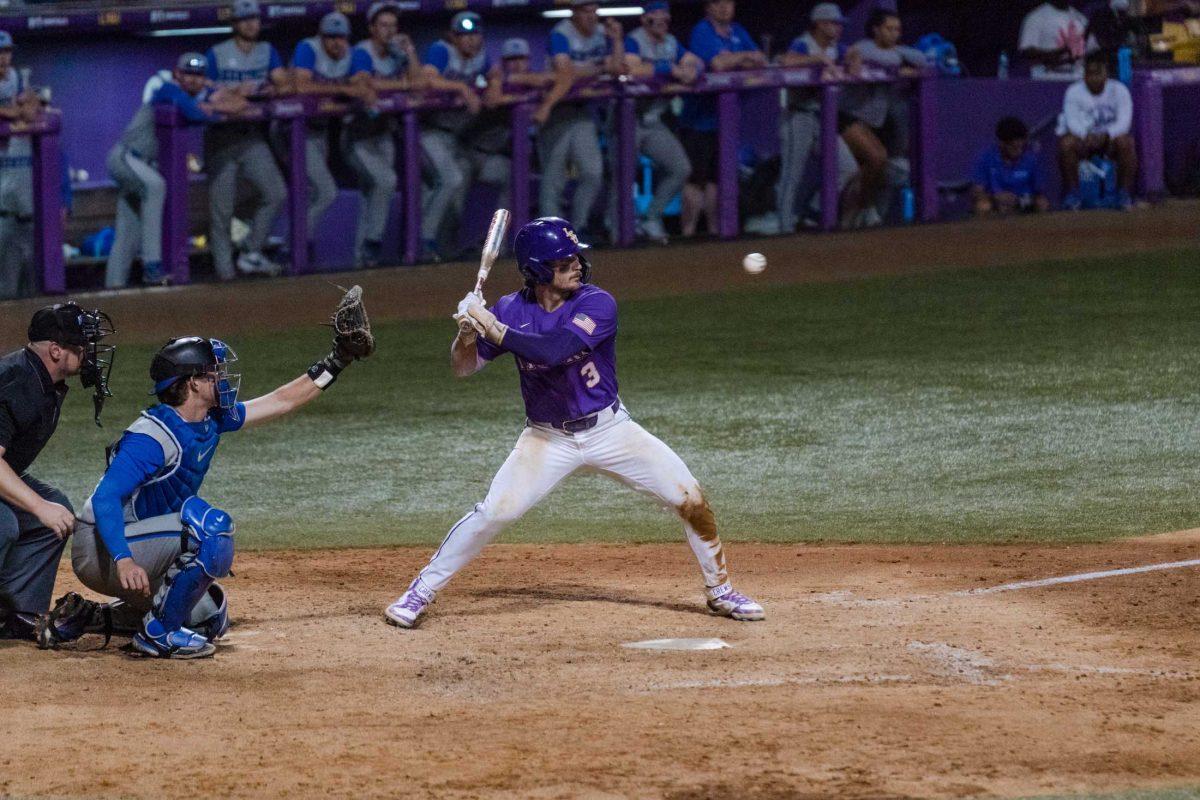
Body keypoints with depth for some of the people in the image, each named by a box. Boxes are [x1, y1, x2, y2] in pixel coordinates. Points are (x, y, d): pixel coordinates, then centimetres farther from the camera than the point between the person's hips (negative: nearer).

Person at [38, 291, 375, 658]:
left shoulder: (210, 422, 4)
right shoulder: (153, 437, -24)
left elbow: (280, 402, 12)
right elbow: (105, 498, -32)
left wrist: (336, 362, 9)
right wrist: (124, 560, -45)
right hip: (104, 553, -10)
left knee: (210, 619, 19)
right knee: (213, 529, -25)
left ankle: (86, 617, 16)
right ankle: (159, 632, -17)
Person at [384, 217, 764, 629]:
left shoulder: (597, 304, -17)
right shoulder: (512, 310, -8)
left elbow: (554, 350, -33)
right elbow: (463, 367, -2)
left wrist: (492, 328, -30)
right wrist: (468, 330, -23)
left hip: (609, 429, 0)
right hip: (548, 438, 0)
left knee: (690, 498, -7)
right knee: (494, 511, -15)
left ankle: (719, 590, 14)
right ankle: (420, 592, -1)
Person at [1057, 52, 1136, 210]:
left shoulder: (1119, 90, -5)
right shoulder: (1074, 92, -5)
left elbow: (1124, 122, -16)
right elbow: (1073, 121, -17)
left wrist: (1105, 135, -36)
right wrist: (1087, 136, -39)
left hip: (1110, 138, 0)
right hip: (1082, 138, 0)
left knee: (1126, 143, -33)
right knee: (1066, 144, -33)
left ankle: (1125, 194, -21)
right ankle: (1071, 193, -19)